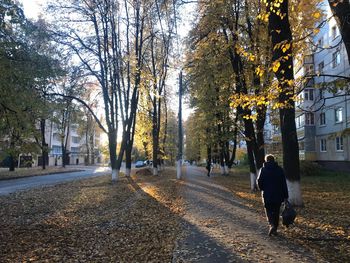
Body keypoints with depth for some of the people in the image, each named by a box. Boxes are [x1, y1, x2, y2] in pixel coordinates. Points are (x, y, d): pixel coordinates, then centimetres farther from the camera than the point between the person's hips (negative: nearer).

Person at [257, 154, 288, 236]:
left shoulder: (263, 169, -4)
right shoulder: (279, 169, 1)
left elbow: (259, 181, -7)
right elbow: (284, 184, -1)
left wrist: (263, 189, 13)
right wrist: (285, 196, 2)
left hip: (267, 195, -2)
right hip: (278, 195, 2)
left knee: (269, 211, 8)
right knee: (276, 212, 14)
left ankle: (272, 225, -15)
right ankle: (275, 229, 20)